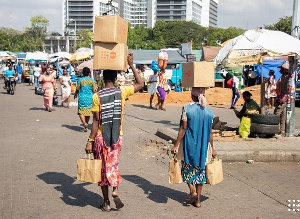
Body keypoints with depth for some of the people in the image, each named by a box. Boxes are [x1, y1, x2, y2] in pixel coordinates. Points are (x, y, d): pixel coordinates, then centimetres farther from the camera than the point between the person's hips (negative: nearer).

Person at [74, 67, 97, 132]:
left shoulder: (80, 80, -4)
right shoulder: (92, 80, -2)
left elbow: (77, 89, 2)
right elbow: (94, 90, -2)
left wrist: (75, 95, 22)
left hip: (82, 98, -2)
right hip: (90, 98, 2)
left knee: (81, 112, 3)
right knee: (88, 112, 13)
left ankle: (84, 123, -21)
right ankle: (85, 126, 19)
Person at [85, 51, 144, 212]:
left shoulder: (97, 96, -11)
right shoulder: (121, 91, -6)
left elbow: (96, 122, -13)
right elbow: (140, 85, 10)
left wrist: (90, 141, -7)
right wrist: (131, 66, 10)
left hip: (101, 138, -2)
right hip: (117, 137, 2)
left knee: (103, 168, 10)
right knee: (113, 165, 21)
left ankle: (106, 203, 16)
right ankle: (115, 190, -3)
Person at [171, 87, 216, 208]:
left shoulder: (187, 109, -11)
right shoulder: (209, 112, 0)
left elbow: (183, 129, -11)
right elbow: (210, 132, 3)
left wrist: (176, 145, -5)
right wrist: (212, 148, 14)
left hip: (189, 145, -3)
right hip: (203, 146, 3)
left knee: (187, 168, 15)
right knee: (200, 169, 12)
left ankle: (192, 191, -6)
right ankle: (197, 200, 15)